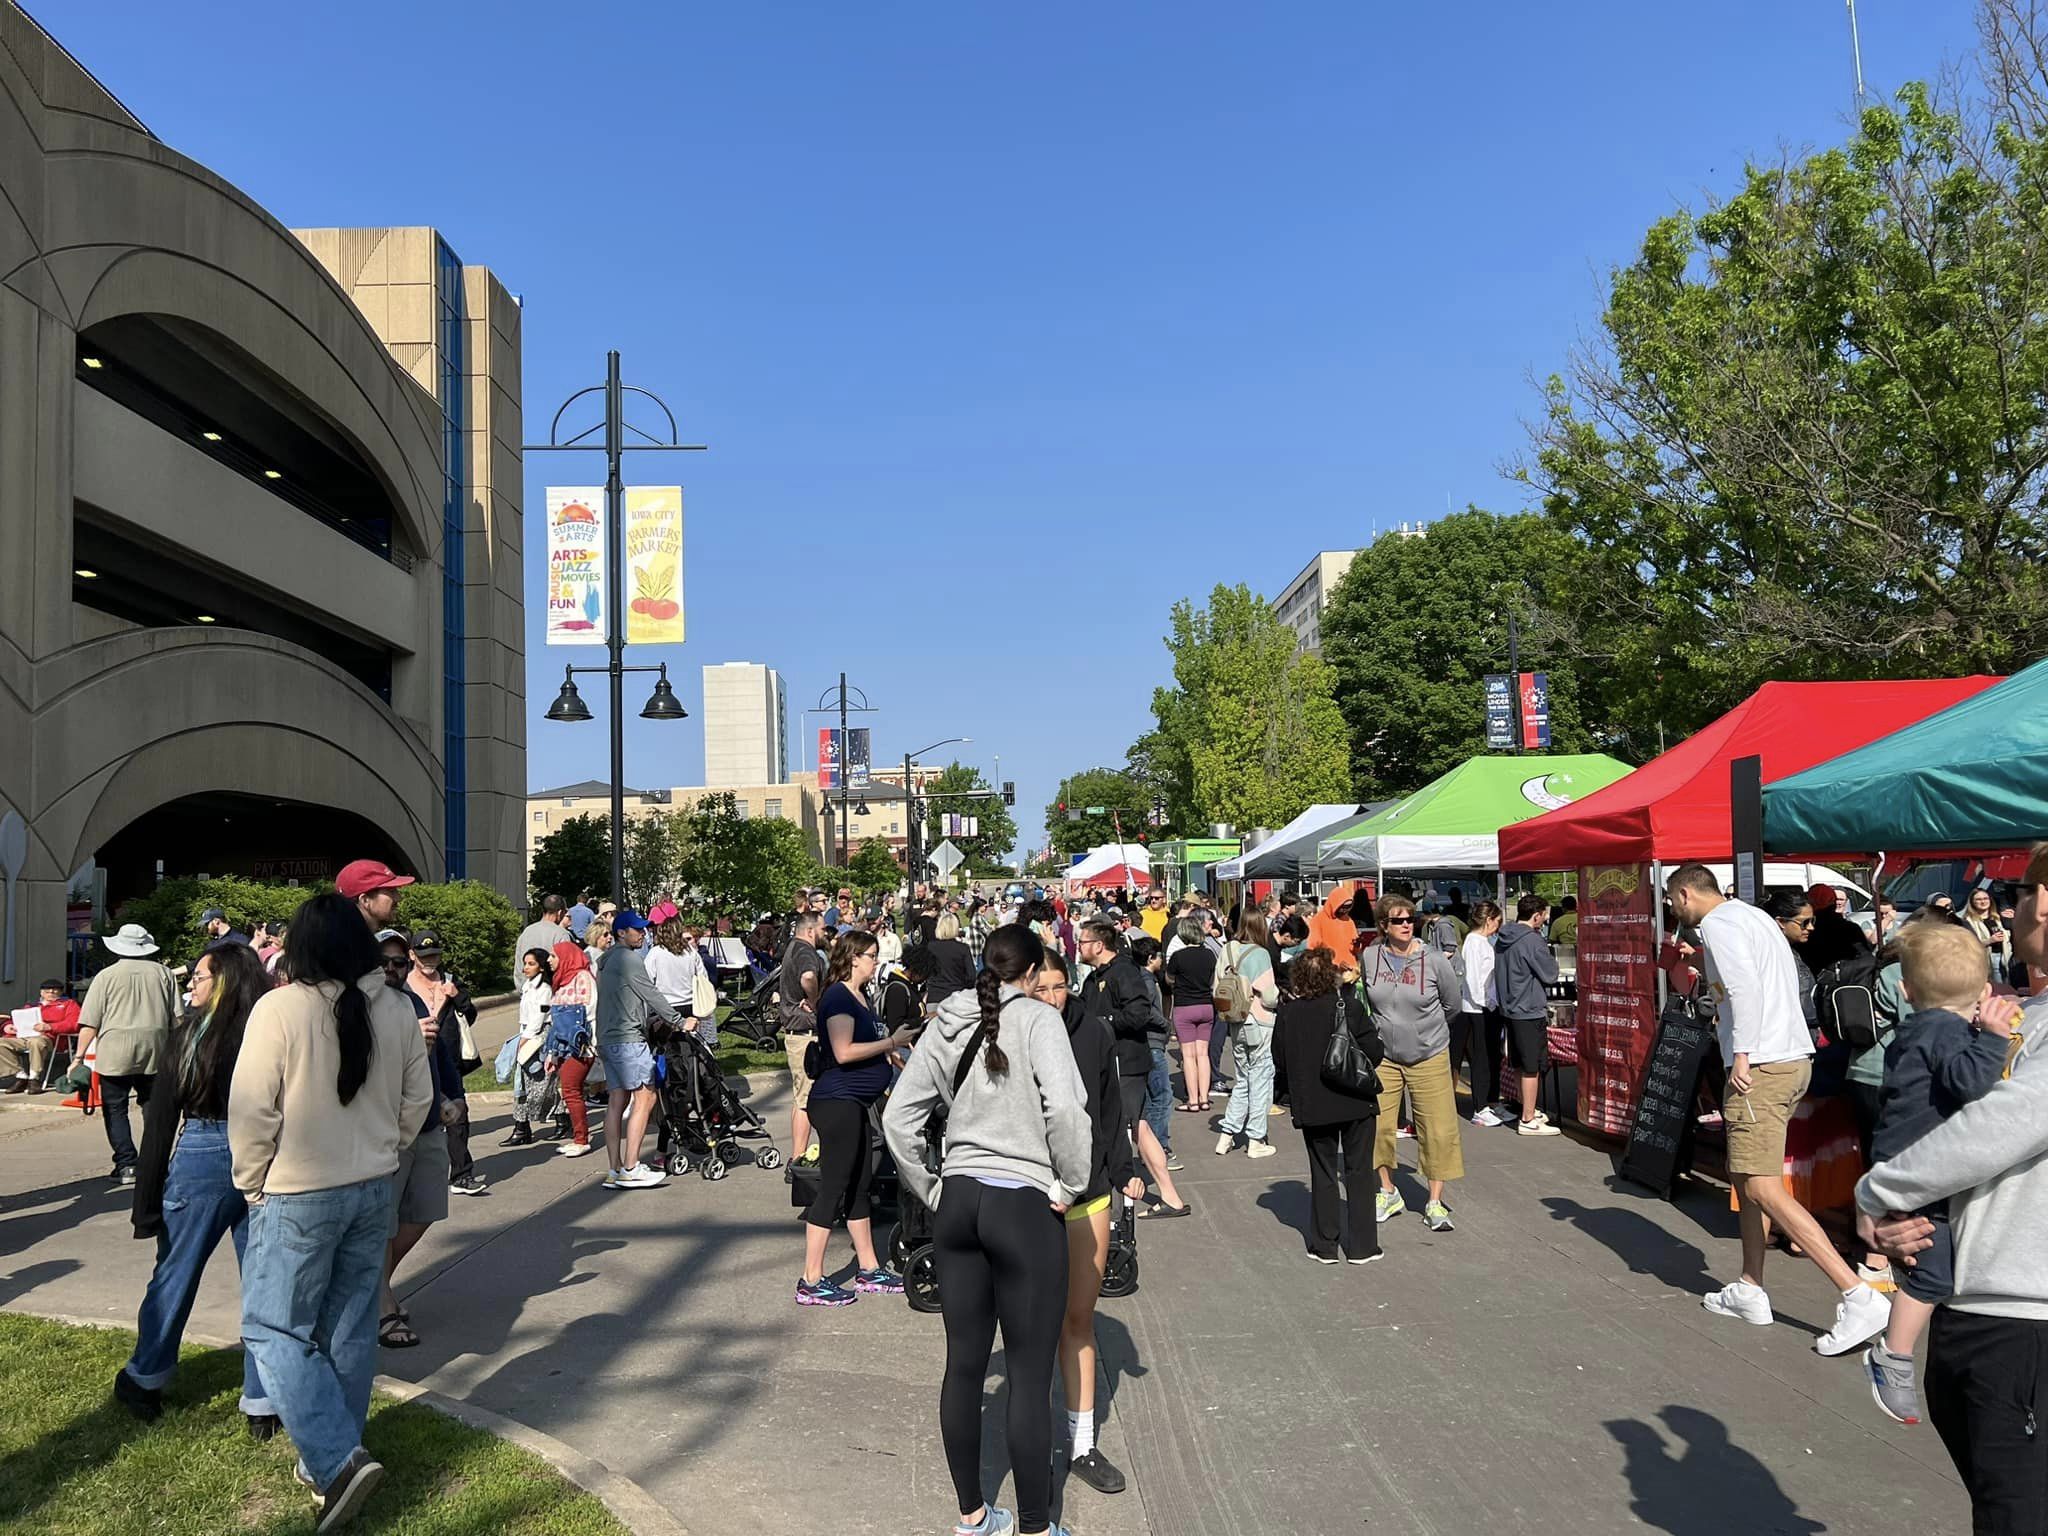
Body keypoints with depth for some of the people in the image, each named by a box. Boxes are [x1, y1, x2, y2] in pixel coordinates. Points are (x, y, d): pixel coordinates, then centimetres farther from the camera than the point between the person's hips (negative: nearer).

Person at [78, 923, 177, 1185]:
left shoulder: (107, 976, 1)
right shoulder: (163, 973, 8)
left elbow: (89, 1024, -1)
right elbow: (176, 1017, 9)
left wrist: (80, 1057, 4)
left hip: (115, 1054, -3)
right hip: (155, 1052, 3)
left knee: (115, 1109, 6)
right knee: (153, 1105, 16)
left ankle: (126, 1165, -1)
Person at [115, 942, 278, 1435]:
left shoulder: (188, 1033, -8)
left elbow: (161, 1119, -5)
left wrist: (148, 1196, 0)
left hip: (201, 1162, -1)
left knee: (174, 1275, 17)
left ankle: (144, 1379, 34)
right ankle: (263, 1403, 15)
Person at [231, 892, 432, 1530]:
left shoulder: (280, 1008, -18)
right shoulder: (397, 1010, -3)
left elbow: (252, 1111, -14)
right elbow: (417, 1099, 6)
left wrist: (252, 1184, 1)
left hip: (297, 1196, -5)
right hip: (374, 1190, 5)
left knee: (275, 1329, 5)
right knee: (351, 1329, 15)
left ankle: (336, 1461, -5)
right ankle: (332, 1457, 26)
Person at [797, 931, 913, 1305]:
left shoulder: (859, 996, 16)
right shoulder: (838, 997, -14)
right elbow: (844, 1052, -23)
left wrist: (898, 1040, 9)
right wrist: (892, 1042, -16)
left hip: (855, 1103, 10)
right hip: (837, 1101, -10)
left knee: (859, 1186, 15)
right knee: (833, 1187, -6)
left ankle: (869, 1271, 25)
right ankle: (811, 1282, -1)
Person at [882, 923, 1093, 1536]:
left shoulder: (946, 1024, 7)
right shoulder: (1038, 1019, -10)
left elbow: (898, 1118, 8)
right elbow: (1066, 1108, -23)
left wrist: (928, 1191, 14)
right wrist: (1070, 1186, -10)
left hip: (957, 1203, 6)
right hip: (1025, 1207, -6)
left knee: (964, 1365, 15)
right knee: (1030, 1377, 4)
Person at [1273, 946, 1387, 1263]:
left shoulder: (1287, 1012, -7)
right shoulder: (1347, 1005, -13)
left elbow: (1280, 1062, 0)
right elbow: (1375, 1051, -12)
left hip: (1313, 1107, 1)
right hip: (1356, 1103, -1)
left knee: (1322, 1173, 12)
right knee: (1358, 1172, 10)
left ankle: (1325, 1246, 16)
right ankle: (1361, 1246, 14)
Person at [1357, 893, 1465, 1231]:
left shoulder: (1435, 960, -12)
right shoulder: (1369, 957, -6)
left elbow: (1451, 1006, 4)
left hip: (1429, 1057, -2)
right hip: (1383, 1056, 2)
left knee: (1438, 1128, 0)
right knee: (1377, 1125, 3)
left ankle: (1435, 1202, 15)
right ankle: (1388, 1194, 23)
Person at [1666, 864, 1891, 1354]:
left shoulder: (1718, 924, -9)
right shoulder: (1753, 915, 19)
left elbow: (1745, 986, -22)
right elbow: (1786, 984, 20)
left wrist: (1742, 1053, -20)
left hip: (1762, 1067, -11)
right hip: (1794, 1056, 11)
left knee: (1763, 1188, -11)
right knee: (1744, 1176, 17)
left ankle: (1859, 1297, -14)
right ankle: (1750, 1290, 23)